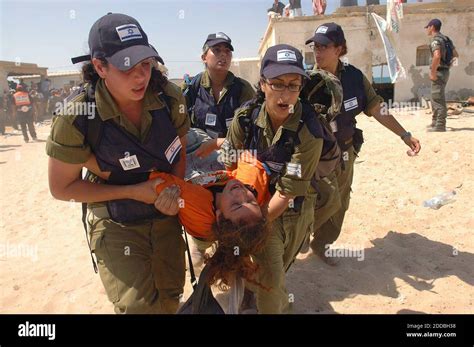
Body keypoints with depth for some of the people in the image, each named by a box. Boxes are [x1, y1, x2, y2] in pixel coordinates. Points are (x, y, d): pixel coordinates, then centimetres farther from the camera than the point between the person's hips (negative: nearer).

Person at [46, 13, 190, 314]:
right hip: (117, 227, -3)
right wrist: (135, 191, -20)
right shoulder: (78, 114, -23)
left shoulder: (169, 96, -14)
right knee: (140, 307, -7)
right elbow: (62, 188, -13)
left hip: (165, 216, 4)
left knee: (170, 300, 19)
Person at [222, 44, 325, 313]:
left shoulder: (309, 132, -26)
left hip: (295, 211, 0)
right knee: (270, 278, -4)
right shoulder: (246, 116, -18)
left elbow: (288, 192, -23)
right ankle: (280, 305, 30)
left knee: (276, 271, 22)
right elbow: (231, 167, -8)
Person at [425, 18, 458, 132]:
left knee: (438, 99, -8)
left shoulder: (435, 40, -14)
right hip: (445, 71, 10)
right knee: (435, 98, 18)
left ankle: (440, 126, -7)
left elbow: (437, 56, -30)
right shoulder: (446, 39, 16)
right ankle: (435, 122, 26)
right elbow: (455, 54, 24)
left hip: (439, 72, -10)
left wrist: (433, 72, -25)